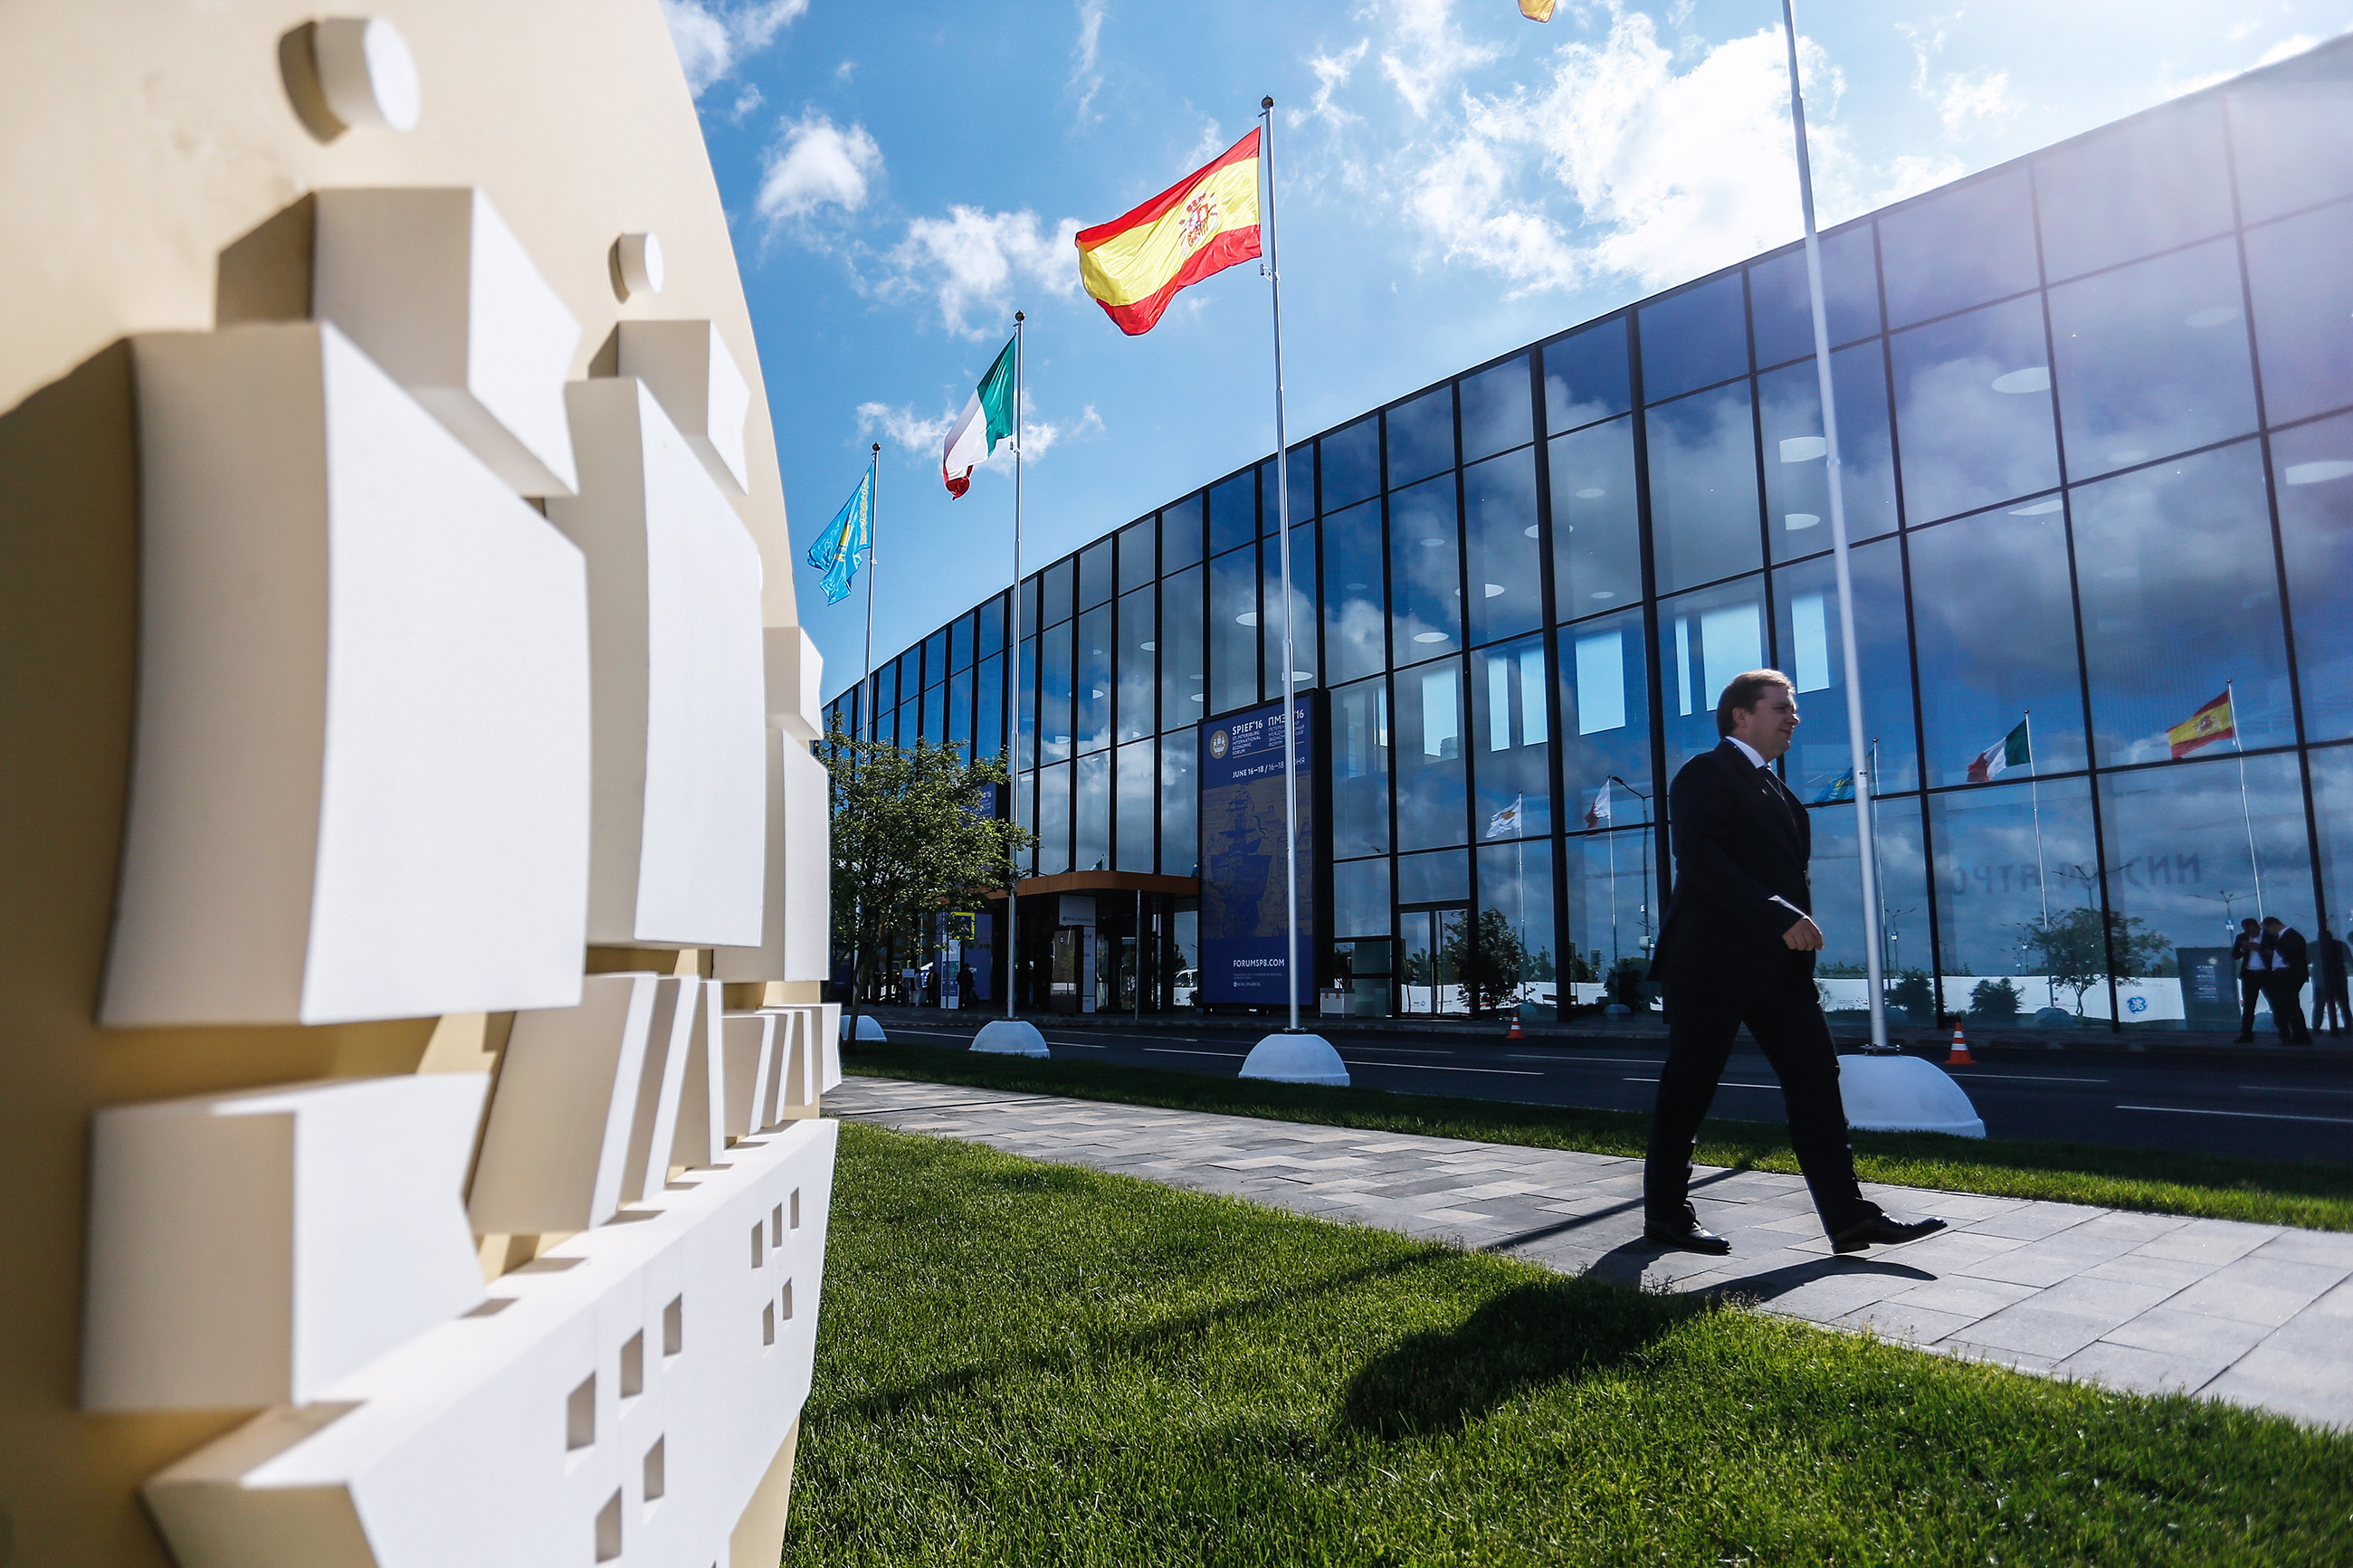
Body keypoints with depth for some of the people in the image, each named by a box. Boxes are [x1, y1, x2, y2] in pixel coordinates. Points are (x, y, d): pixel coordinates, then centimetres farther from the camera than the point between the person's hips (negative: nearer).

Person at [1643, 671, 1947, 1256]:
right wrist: (1781, 917, -24)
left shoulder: (1774, 790, 22)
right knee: (1687, 1090, 1)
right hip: (1713, 960, -9)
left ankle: (1849, 1218, 8)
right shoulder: (1706, 773, -7)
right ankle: (1665, 1213, 13)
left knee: (1815, 1082, 4)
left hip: (1778, 964, 9)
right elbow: (1699, 857, -21)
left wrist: (1798, 926, 10)